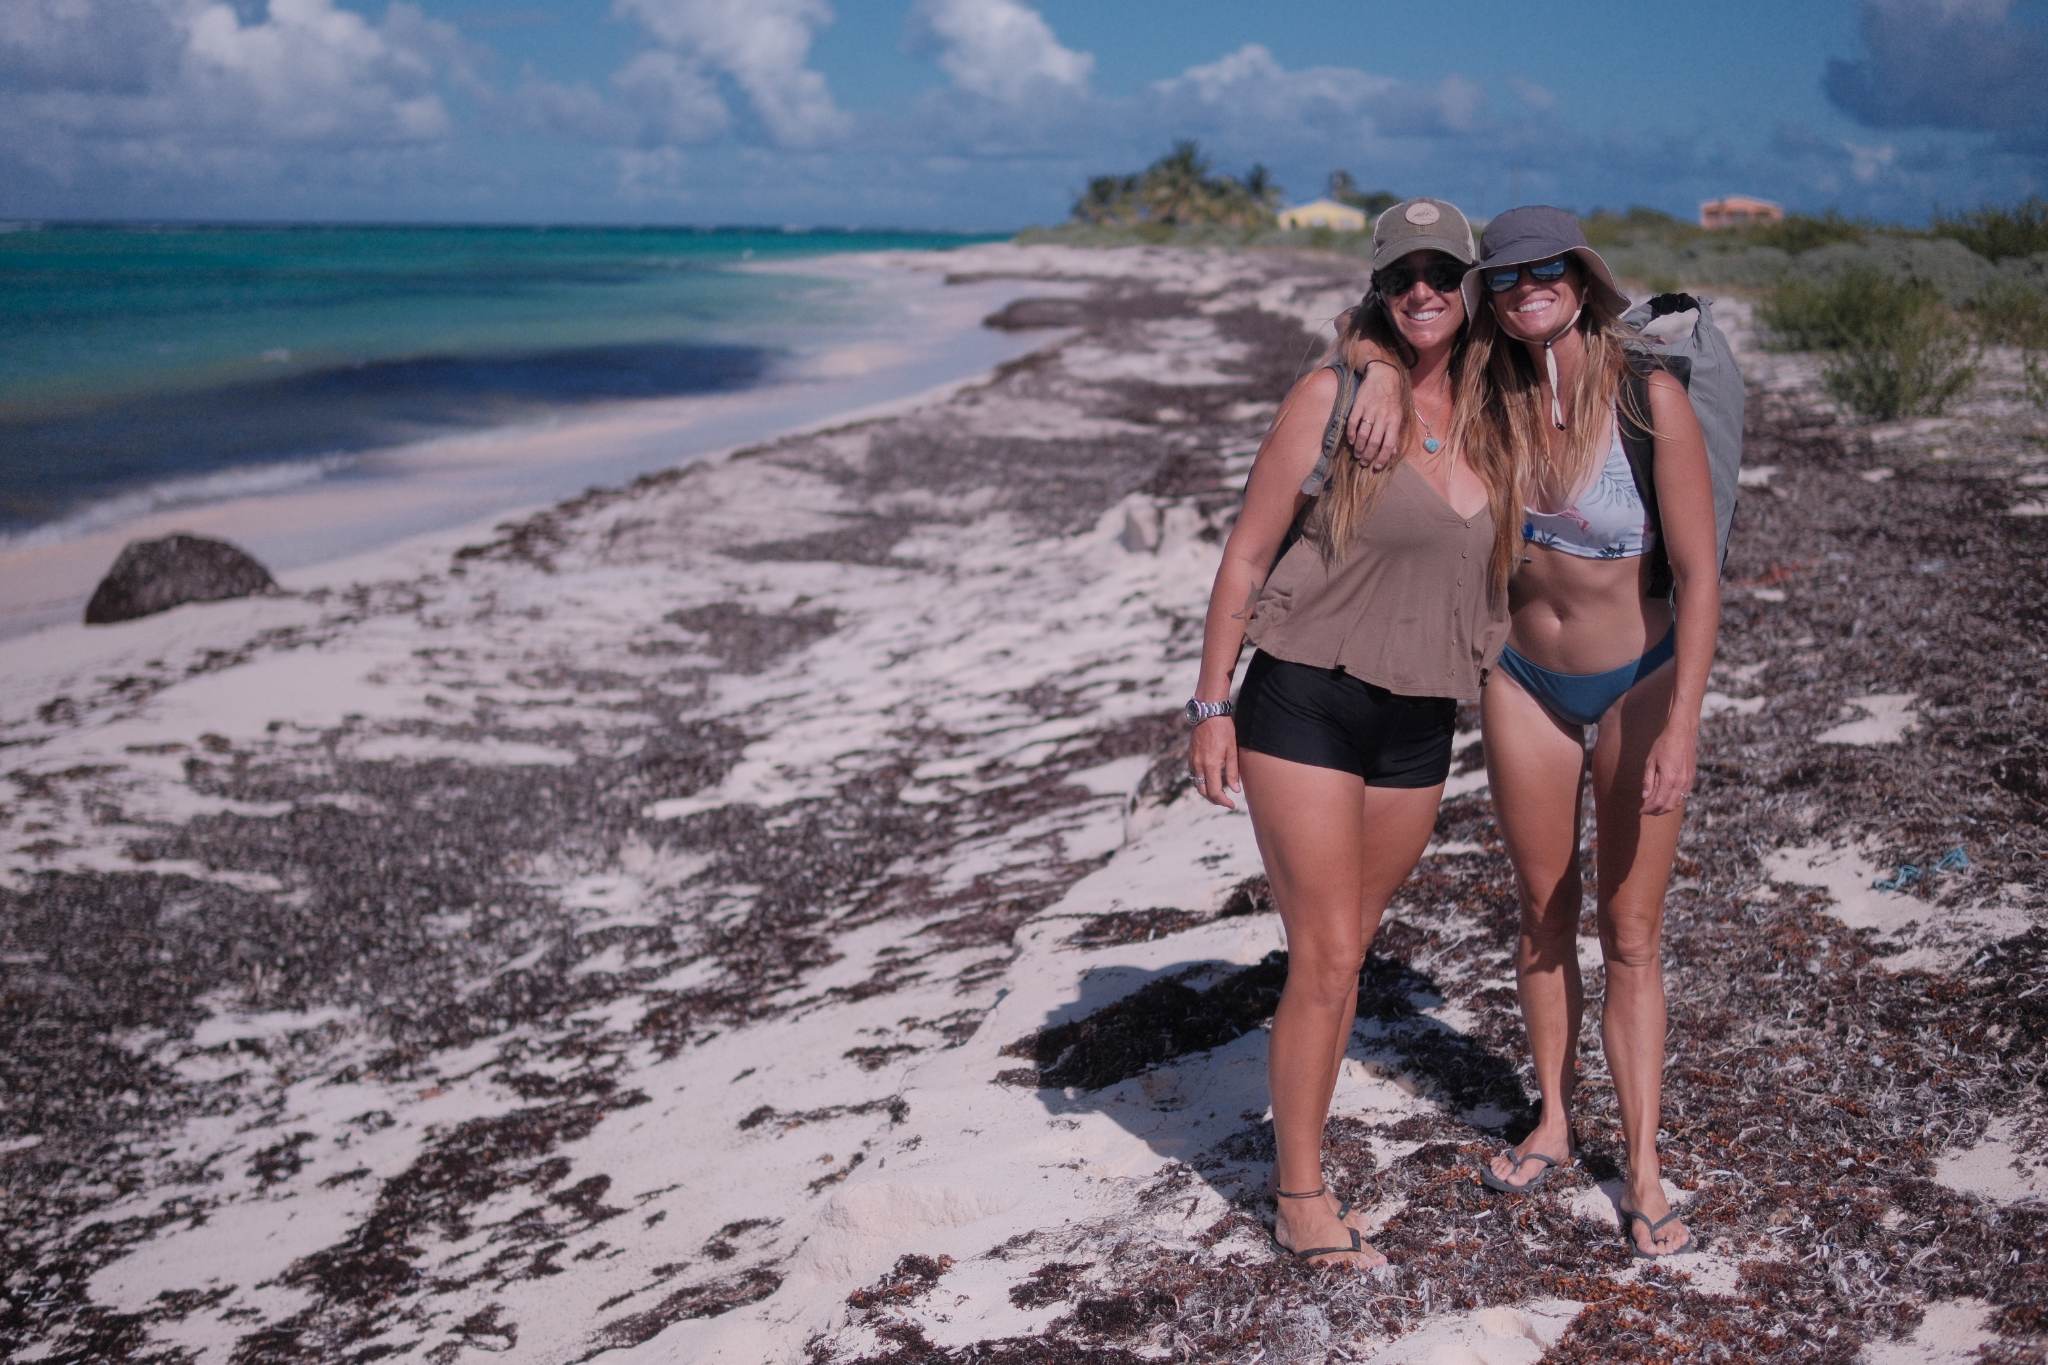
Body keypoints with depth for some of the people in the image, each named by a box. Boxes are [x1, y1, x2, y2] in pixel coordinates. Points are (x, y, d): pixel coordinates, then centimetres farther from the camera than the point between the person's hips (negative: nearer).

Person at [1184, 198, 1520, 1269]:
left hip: (1420, 724, 5)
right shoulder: (1335, 395, -8)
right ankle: (1299, 1201, 10)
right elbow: (1247, 551, -6)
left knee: (1348, 950, 14)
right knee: (1324, 958, -3)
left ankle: (1303, 1149, 30)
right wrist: (1211, 705, -9)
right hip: (1305, 704, -5)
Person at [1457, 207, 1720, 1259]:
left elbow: (1697, 573, -20)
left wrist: (1680, 729, -24)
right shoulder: (1488, 397, -8)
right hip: (1524, 681, 4)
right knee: (1543, 918, 15)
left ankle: (1643, 1172, 13)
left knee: (1630, 933, 2)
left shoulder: (1650, 397, -20)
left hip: (1638, 684, -4)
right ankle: (1552, 1125, 31)